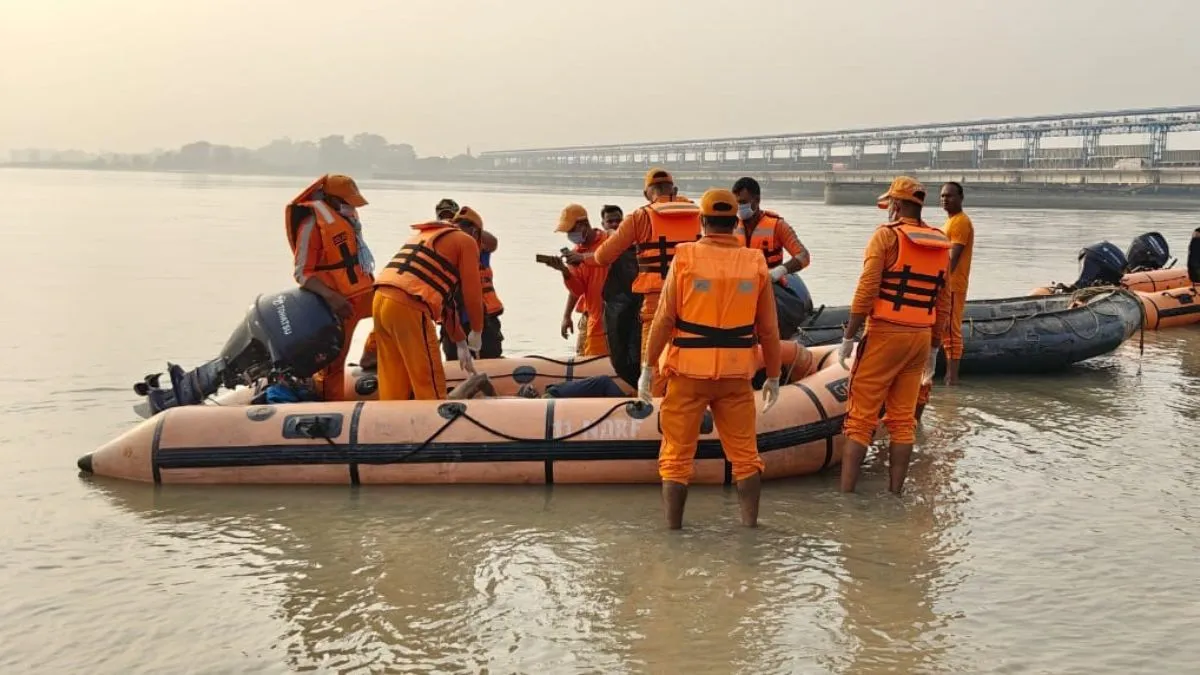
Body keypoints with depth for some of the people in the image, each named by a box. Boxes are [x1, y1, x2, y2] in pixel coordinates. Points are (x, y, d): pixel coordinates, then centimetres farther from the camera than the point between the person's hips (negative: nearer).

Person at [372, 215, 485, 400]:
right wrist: (476, 332, 20)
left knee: (393, 382, 15)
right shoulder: (466, 241, 7)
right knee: (430, 382, 1)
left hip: (380, 300, 8)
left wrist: (461, 343, 37)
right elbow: (472, 294, 2)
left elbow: (444, 299, 34)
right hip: (408, 307, -8)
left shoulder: (423, 236, 32)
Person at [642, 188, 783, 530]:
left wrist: (648, 367, 1)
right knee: (744, 453, 12)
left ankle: (673, 527, 12)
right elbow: (768, 329, 4)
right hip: (736, 374, 2)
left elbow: (663, 319, -7)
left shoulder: (684, 258, -6)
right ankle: (750, 524, 13)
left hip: (688, 373, -2)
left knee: (677, 453, 8)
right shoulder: (756, 264, 1)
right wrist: (773, 376, 13)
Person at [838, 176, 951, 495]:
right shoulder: (942, 245, 10)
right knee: (903, 419, 11)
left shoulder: (886, 236, -8)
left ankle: (845, 493, -4)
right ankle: (895, 493, 13)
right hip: (921, 338, 6)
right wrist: (933, 348, 20)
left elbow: (866, 291, -14)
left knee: (861, 417, -2)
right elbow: (944, 304, 13)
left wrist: (848, 338, -10)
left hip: (885, 334, -6)